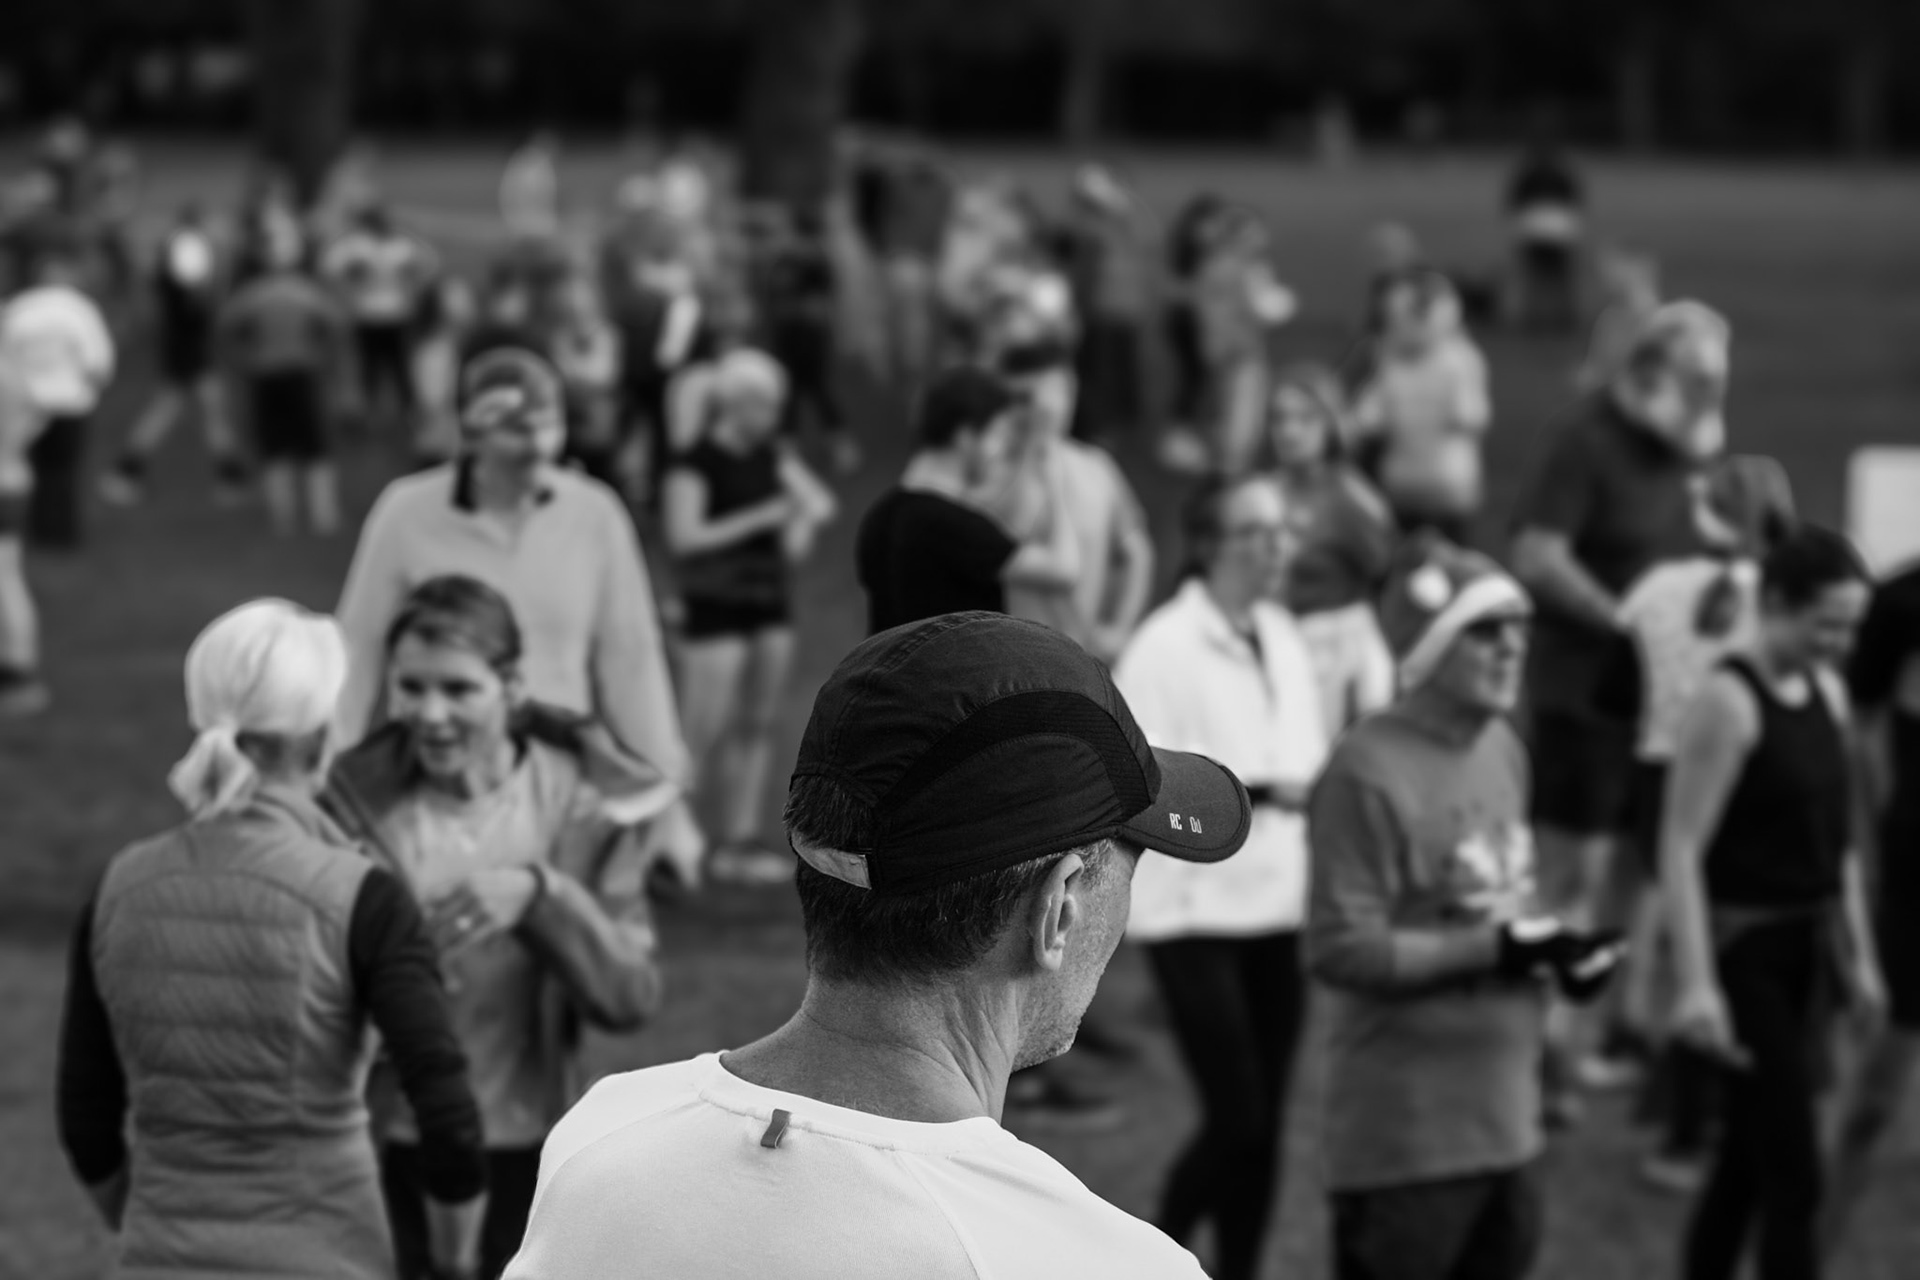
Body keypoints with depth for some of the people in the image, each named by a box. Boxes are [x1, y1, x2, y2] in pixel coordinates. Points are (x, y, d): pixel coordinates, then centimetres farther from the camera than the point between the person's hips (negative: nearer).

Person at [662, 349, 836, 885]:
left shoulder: (772, 456, 9)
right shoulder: (696, 464, -11)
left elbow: (822, 504, 17)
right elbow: (684, 536, -20)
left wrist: (803, 525, -5)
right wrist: (758, 518, -21)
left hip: (770, 604, 7)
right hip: (716, 609, -7)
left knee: (757, 726, 8)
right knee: (705, 732, -8)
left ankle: (740, 840, 13)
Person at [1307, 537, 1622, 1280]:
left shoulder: (1502, 750, 9)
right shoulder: (1369, 772, -17)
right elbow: (1343, 951, -19)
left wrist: (1555, 947, 0)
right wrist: (1497, 951, -19)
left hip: (1503, 1116, 8)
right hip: (1404, 1129, -8)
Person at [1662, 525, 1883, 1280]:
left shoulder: (1828, 694, 9)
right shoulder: (1730, 702, -15)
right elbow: (1682, 849, -19)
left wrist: (1858, 955, 18)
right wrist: (1696, 982, -25)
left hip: (1806, 948, 8)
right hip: (1745, 948, -8)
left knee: (1747, 1162, 15)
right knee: (1793, 1176, -8)